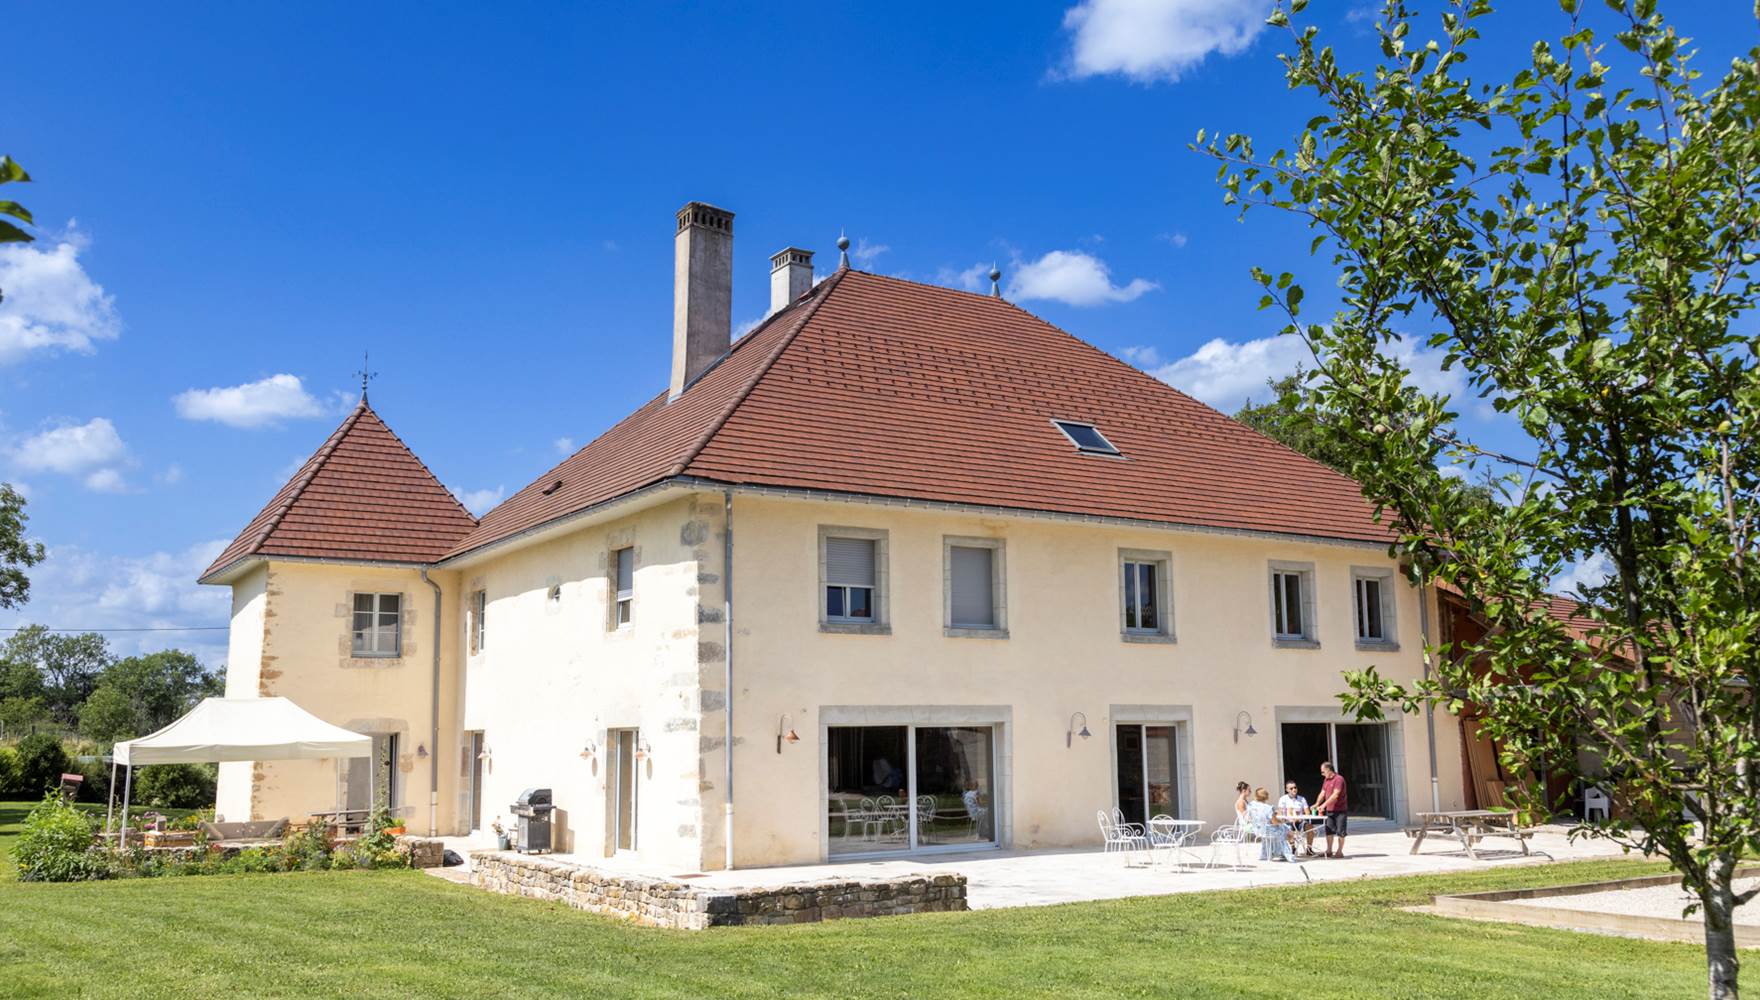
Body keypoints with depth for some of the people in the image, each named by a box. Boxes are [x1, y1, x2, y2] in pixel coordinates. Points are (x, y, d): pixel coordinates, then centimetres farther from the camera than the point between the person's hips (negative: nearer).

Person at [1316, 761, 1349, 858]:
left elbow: (1335, 795, -23)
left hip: (1340, 810, -8)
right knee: (1329, 831, 8)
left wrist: (1324, 805, -25)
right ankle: (1329, 851, 15)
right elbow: (1323, 793, 11)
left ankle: (1340, 851, 6)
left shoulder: (1339, 779, -15)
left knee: (1340, 831, -1)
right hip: (1329, 810, 8)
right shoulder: (1326, 780, 12)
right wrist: (1317, 804, -4)